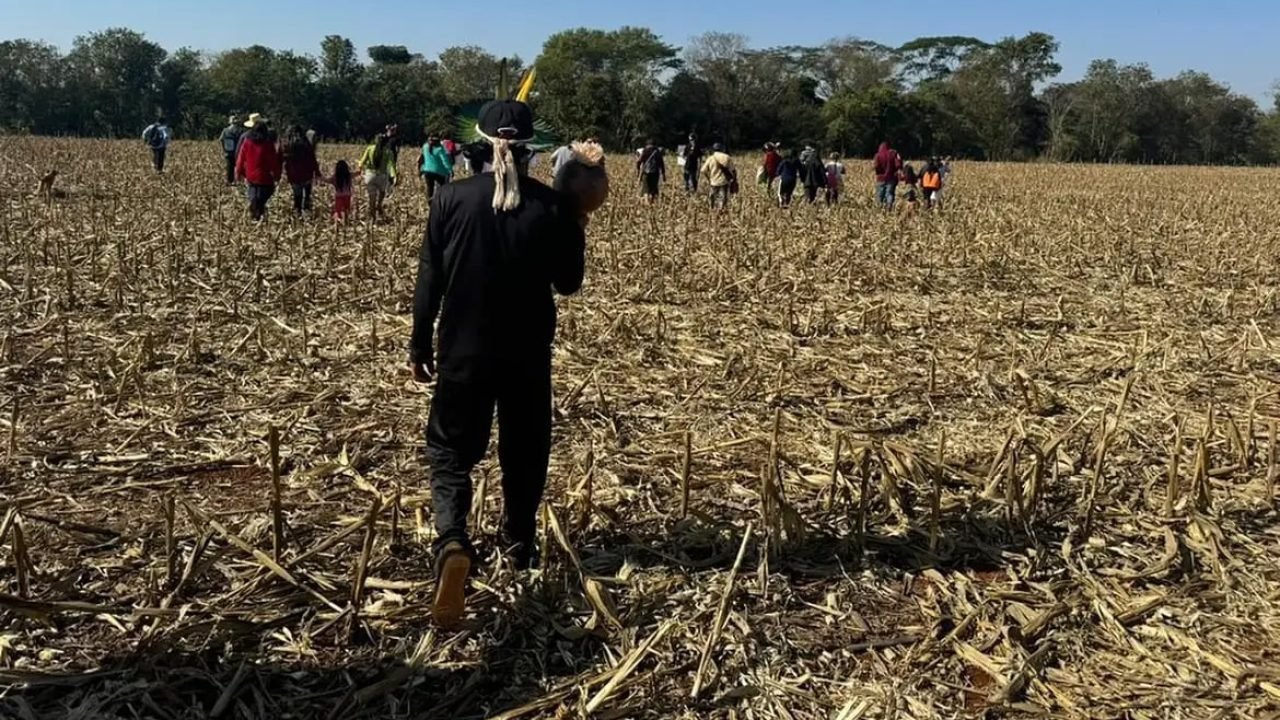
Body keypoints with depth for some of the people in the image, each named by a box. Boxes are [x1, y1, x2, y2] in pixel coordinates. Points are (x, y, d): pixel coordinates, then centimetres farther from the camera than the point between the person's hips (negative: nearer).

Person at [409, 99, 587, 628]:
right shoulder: (553, 206, -7)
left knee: (451, 449, 7)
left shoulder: (451, 199, -8)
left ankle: (452, 541, -17)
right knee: (524, 451, 19)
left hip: (463, 349, -1)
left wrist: (420, 345, 7)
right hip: (529, 353, 1)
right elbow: (568, 283, 2)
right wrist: (576, 232, 16)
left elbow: (429, 280, -3)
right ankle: (520, 543, 33)